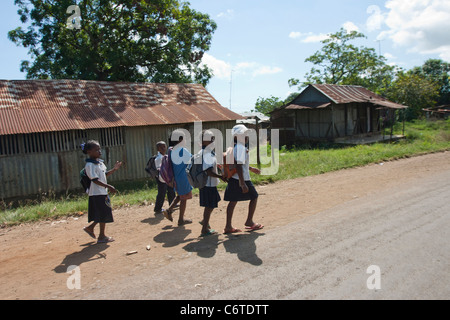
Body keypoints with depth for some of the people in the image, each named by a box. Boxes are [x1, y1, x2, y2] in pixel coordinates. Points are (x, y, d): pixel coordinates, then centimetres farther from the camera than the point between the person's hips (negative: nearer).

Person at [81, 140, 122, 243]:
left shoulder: (100, 162, 12)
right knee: (103, 215, -1)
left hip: (103, 192, 9)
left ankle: (90, 227, 33)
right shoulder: (90, 165, -17)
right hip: (97, 193, -9)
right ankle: (102, 236, 12)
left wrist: (114, 169, 7)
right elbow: (95, 180, -23)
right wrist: (108, 186, -28)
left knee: (103, 214, 17)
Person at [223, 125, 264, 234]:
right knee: (254, 197, 10)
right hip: (241, 179, -9)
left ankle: (228, 226, 11)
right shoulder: (241, 149, -18)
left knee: (233, 201, 9)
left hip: (233, 179, 9)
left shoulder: (236, 147, 12)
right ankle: (249, 222, 20)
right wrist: (243, 184, -25)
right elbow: (239, 167, -24)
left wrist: (251, 169, 33)